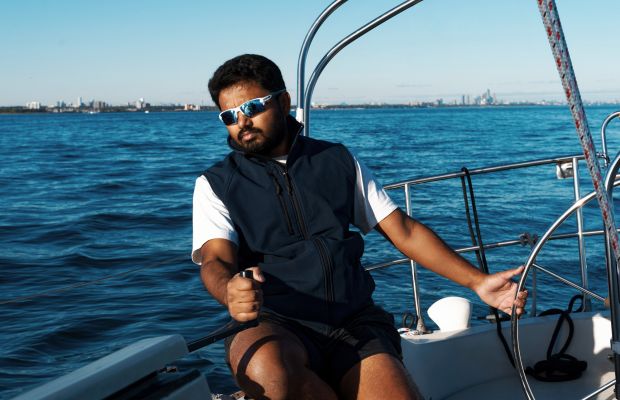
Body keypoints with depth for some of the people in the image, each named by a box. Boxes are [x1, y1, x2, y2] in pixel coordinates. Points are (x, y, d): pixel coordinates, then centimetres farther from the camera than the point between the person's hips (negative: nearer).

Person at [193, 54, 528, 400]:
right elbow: (216, 260, -7)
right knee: (266, 368, -36)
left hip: (353, 321, 0)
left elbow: (404, 231, 14)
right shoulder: (216, 185, 9)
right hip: (273, 328, 0)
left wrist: (477, 281, 3)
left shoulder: (338, 161, 15)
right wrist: (232, 291, -33)